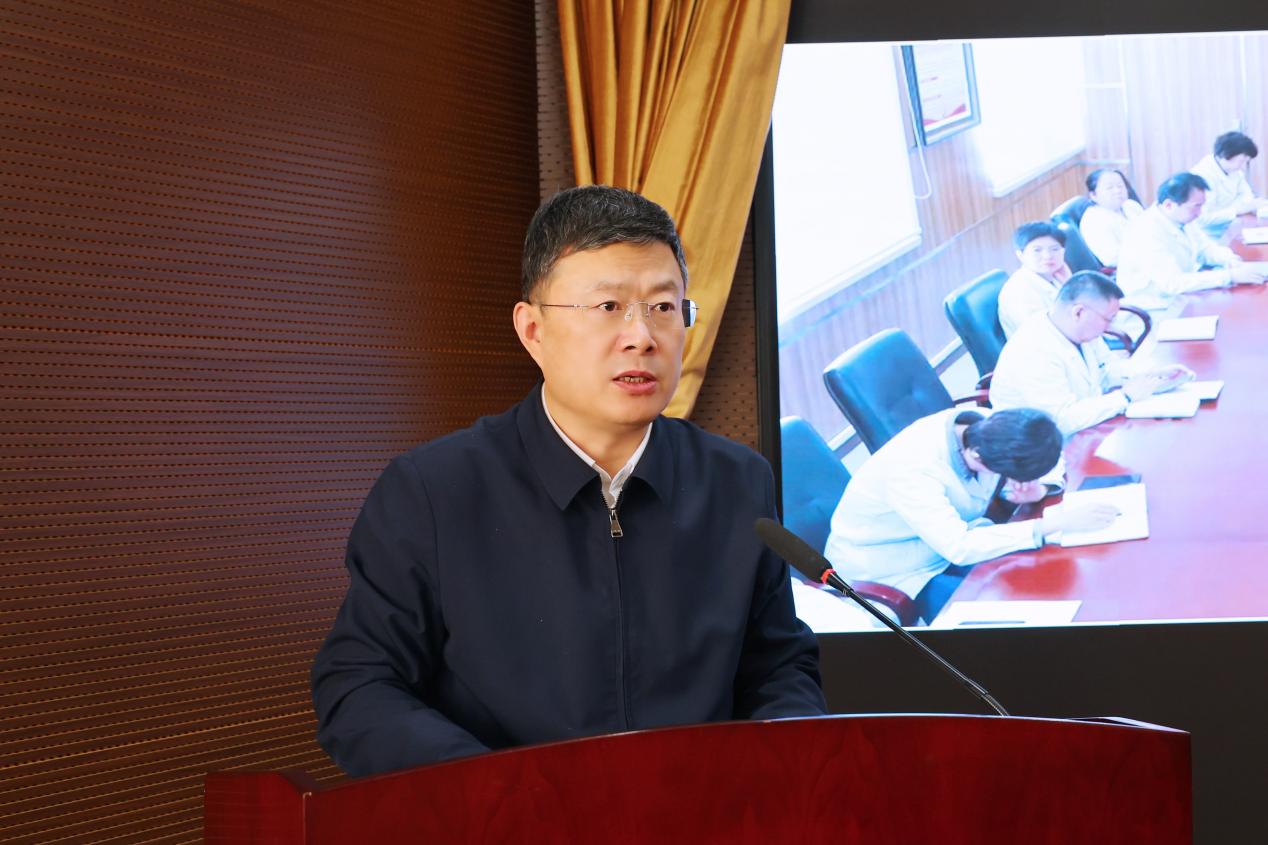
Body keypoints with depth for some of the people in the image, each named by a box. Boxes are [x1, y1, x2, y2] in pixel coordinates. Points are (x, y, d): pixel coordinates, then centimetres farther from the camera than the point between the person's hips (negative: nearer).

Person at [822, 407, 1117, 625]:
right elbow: (960, 548, -41)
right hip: (886, 574, -7)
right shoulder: (913, 469, -36)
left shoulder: (991, 426, -16)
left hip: (952, 542, 7)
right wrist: (1054, 523, -42)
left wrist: (1038, 489, -22)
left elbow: (1052, 464, 3)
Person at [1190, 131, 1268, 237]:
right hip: (1211, 234, -9)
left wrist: (1253, 204, -10)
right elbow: (1202, 219, -29)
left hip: (1230, 226, 9)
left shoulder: (1233, 168, 1)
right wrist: (1236, 210, -23)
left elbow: (1246, 195, 14)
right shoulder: (1203, 175, -26)